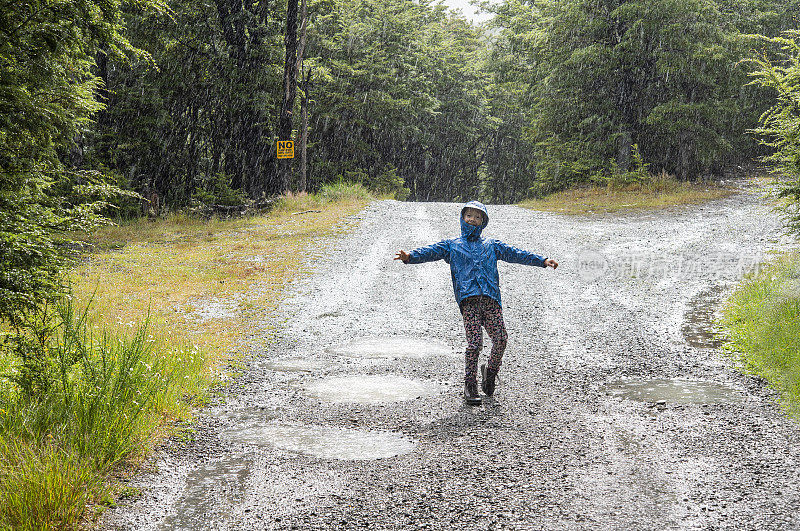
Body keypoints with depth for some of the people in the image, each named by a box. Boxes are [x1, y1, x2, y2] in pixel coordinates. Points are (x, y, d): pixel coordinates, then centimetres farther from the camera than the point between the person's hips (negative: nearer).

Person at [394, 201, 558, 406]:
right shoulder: (452, 245, 20)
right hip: (468, 298, -2)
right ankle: (470, 385, 0)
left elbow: (515, 254, 20)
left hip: (491, 298, 2)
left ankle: (490, 372, 19)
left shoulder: (492, 245, 25)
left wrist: (542, 260, 10)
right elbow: (431, 252, 5)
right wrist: (410, 256, -14)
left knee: (500, 339, -8)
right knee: (474, 342, -13)